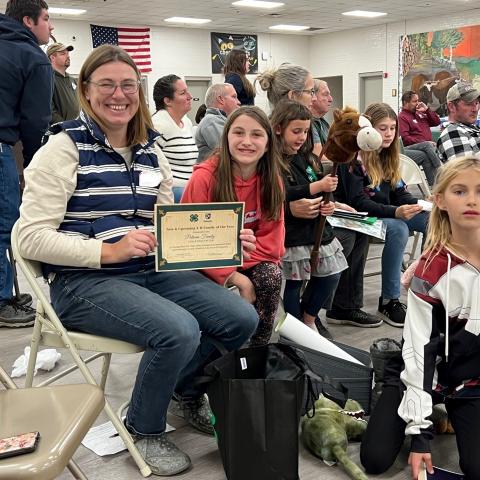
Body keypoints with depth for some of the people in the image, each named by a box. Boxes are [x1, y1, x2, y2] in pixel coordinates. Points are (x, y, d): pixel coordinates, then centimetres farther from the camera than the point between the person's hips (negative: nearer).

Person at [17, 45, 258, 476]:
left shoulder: (151, 150, 12)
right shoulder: (65, 147, -7)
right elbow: (31, 237, -13)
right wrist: (108, 251, -25)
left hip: (153, 272, 6)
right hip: (84, 282, -6)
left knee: (243, 318, -9)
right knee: (179, 331, -29)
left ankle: (188, 389, 21)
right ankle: (144, 429, 1)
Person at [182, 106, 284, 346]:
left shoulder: (271, 180, -7)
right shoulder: (204, 177, -19)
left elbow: (271, 238, -7)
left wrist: (236, 269, -22)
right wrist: (235, 278, -26)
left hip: (252, 260, 3)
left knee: (271, 276, -27)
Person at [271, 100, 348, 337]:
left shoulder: (307, 159, 14)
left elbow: (322, 192, 21)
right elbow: (282, 196, -25)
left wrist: (328, 206, 0)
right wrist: (318, 187, -25)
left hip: (317, 227, 8)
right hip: (292, 234, -8)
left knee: (330, 275, 10)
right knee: (293, 282, 2)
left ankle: (309, 318, 30)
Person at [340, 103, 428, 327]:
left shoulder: (388, 156, 12)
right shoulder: (354, 157, -12)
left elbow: (399, 193, 7)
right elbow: (358, 202, -20)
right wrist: (395, 212, -32)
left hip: (388, 213, 8)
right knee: (398, 229, -34)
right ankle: (389, 301, -26)